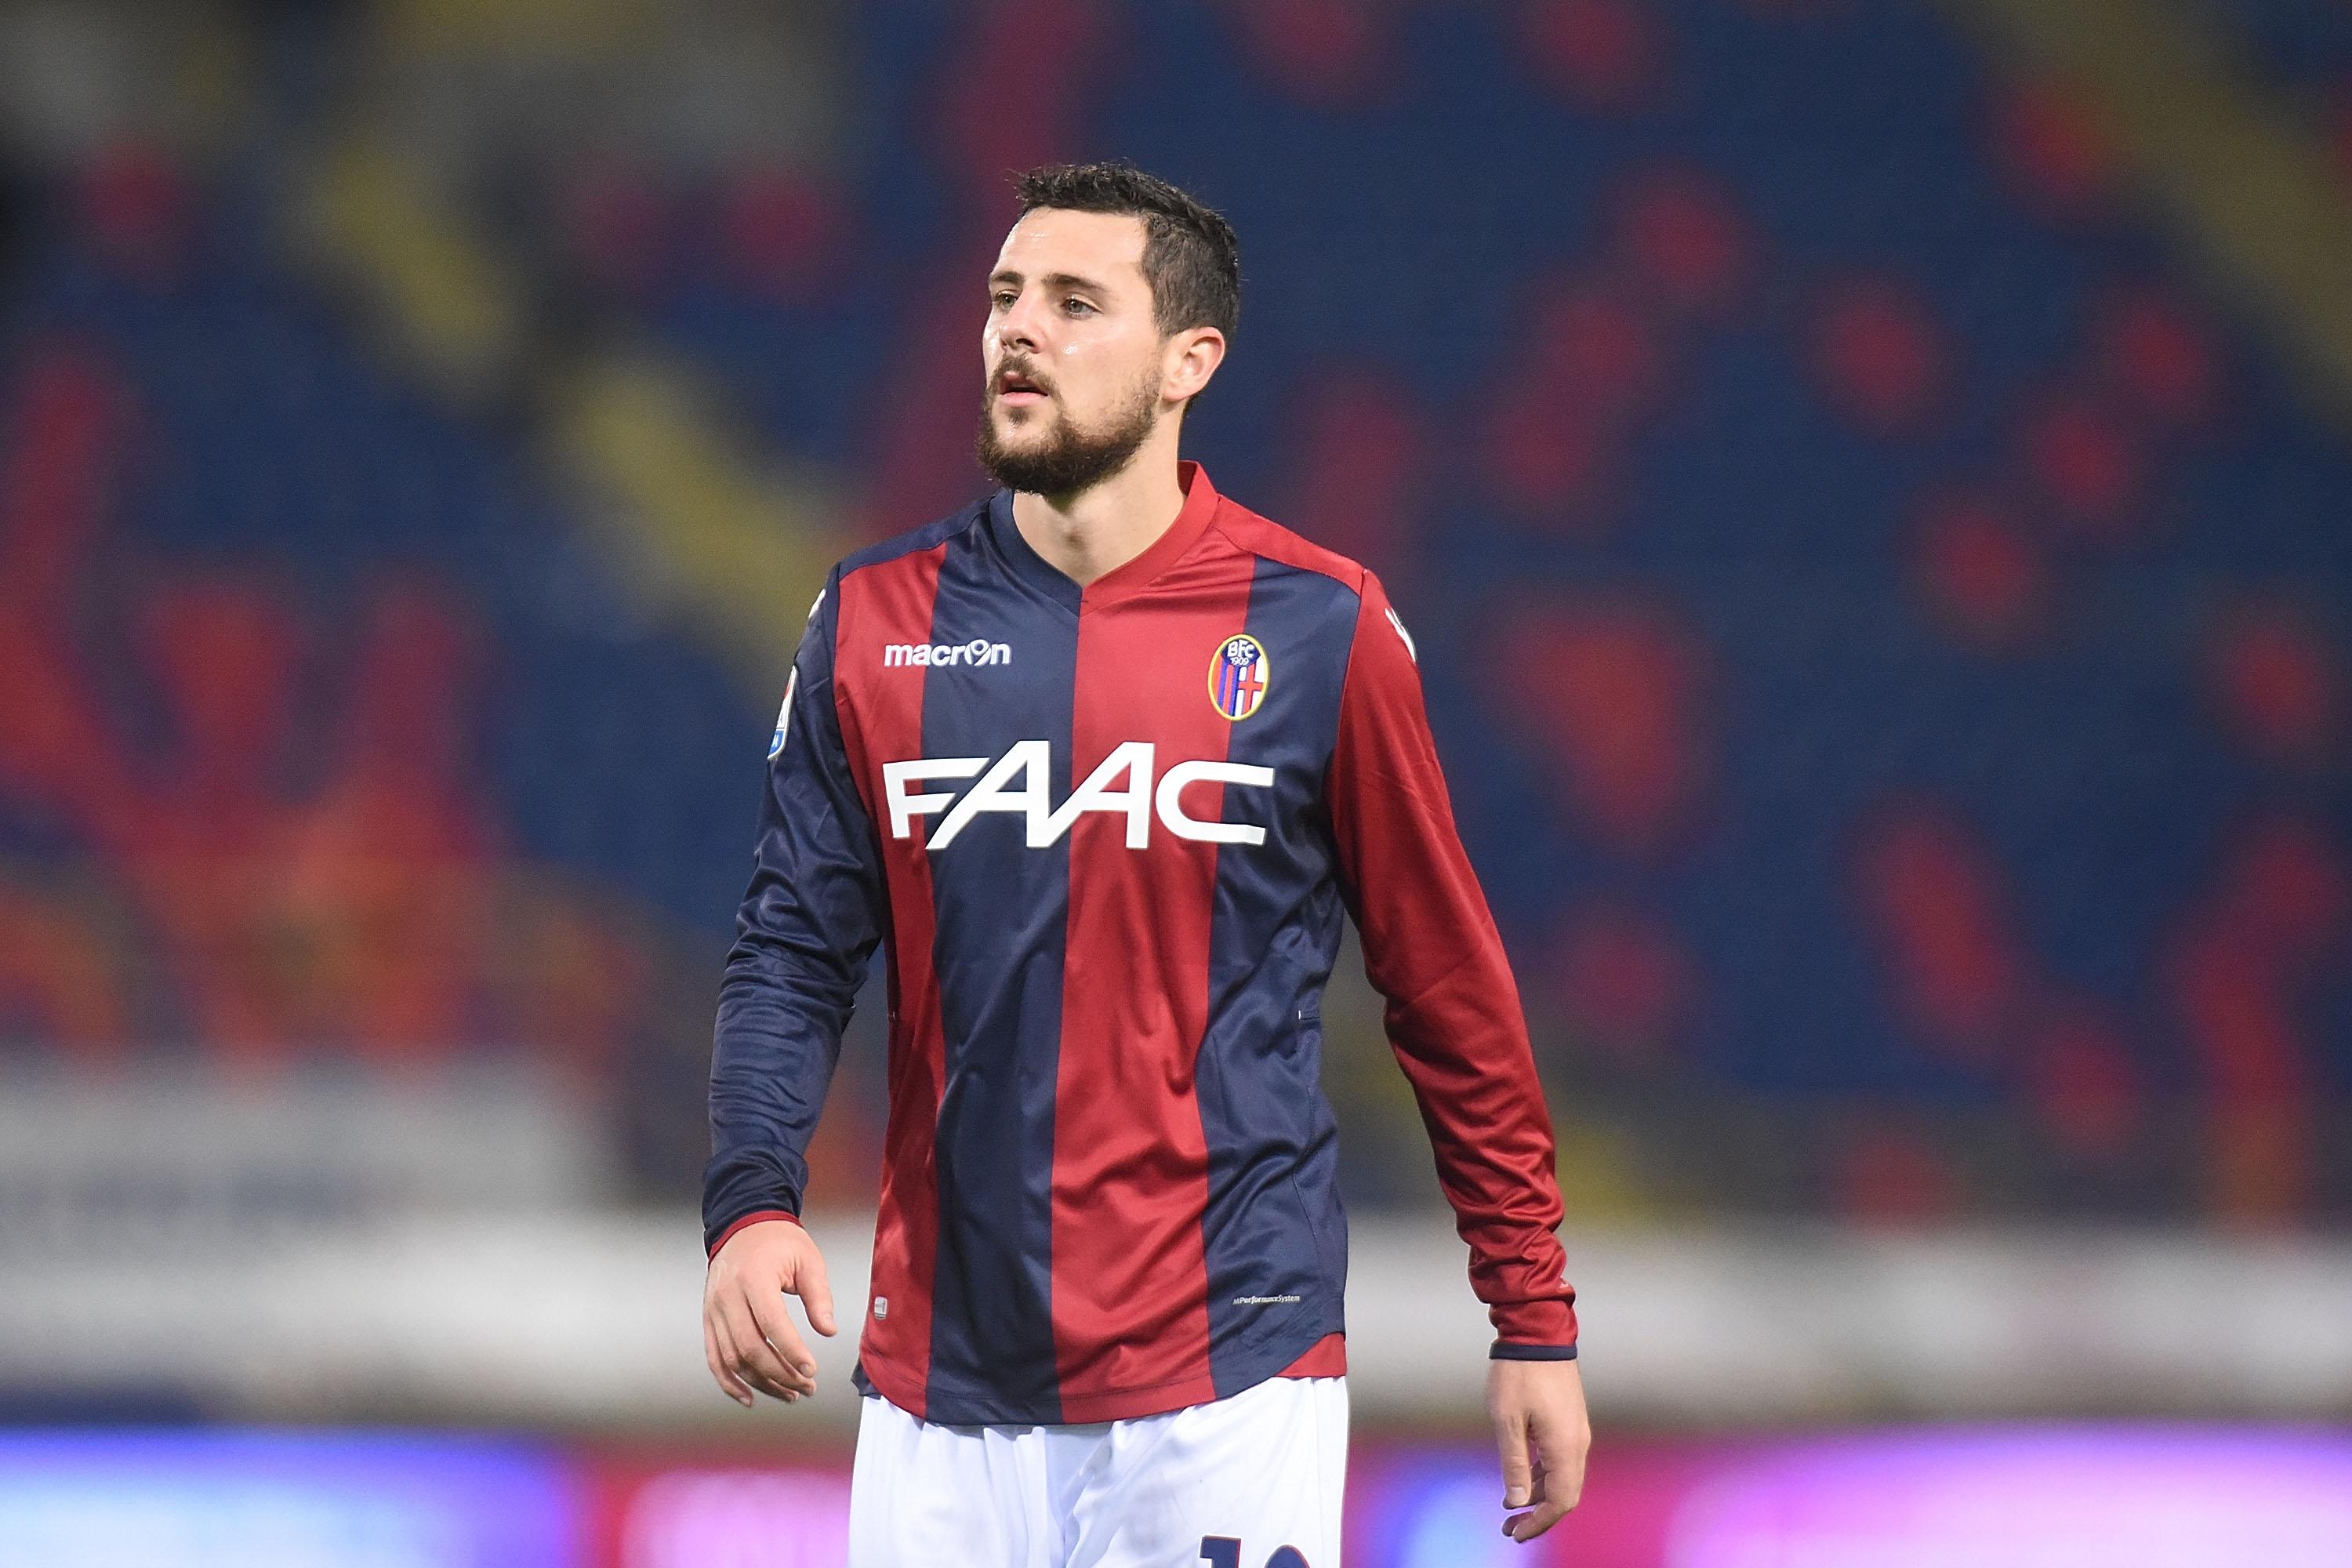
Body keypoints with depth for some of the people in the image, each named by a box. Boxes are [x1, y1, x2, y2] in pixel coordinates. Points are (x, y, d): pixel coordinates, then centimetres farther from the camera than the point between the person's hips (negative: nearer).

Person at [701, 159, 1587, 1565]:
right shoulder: (878, 621, 6)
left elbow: (1452, 993, 3)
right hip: (944, 1389, 3)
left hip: (1228, 1389, -3)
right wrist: (752, 1206, -12)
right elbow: (796, 953, 5)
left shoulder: (1321, 631, -2)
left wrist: (1537, 1325, 4)